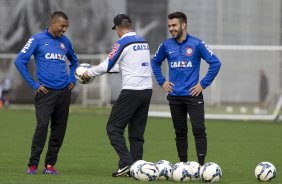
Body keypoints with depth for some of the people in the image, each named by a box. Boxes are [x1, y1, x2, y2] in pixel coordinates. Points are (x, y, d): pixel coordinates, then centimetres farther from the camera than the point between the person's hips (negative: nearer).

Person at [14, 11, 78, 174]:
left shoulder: (65, 41, 13)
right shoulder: (38, 39, -1)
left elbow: (74, 62, 31)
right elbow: (20, 61, -3)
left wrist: (72, 80, 16)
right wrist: (34, 84, -5)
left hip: (64, 92, 5)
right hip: (46, 92, -5)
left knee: (59, 130, 3)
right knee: (42, 126, -16)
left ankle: (50, 165, 10)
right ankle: (33, 165, -12)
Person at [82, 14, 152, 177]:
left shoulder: (122, 43, -7)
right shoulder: (143, 42, 16)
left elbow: (107, 65, -4)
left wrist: (89, 73, 12)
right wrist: (103, 69, 34)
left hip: (131, 91, -7)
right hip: (147, 89, 7)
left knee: (114, 128, -1)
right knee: (137, 132, 11)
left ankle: (126, 163, -14)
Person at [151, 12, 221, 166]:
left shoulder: (197, 44, -6)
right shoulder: (166, 45, 5)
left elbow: (215, 63, -5)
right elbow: (155, 62, 22)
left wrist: (203, 84, -7)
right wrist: (161, 81, 10)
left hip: (193, 94, -4)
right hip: (175, 96, 4)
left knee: (199, 130, -10)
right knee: (180, 132, 9)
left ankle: (201, 165, -8)